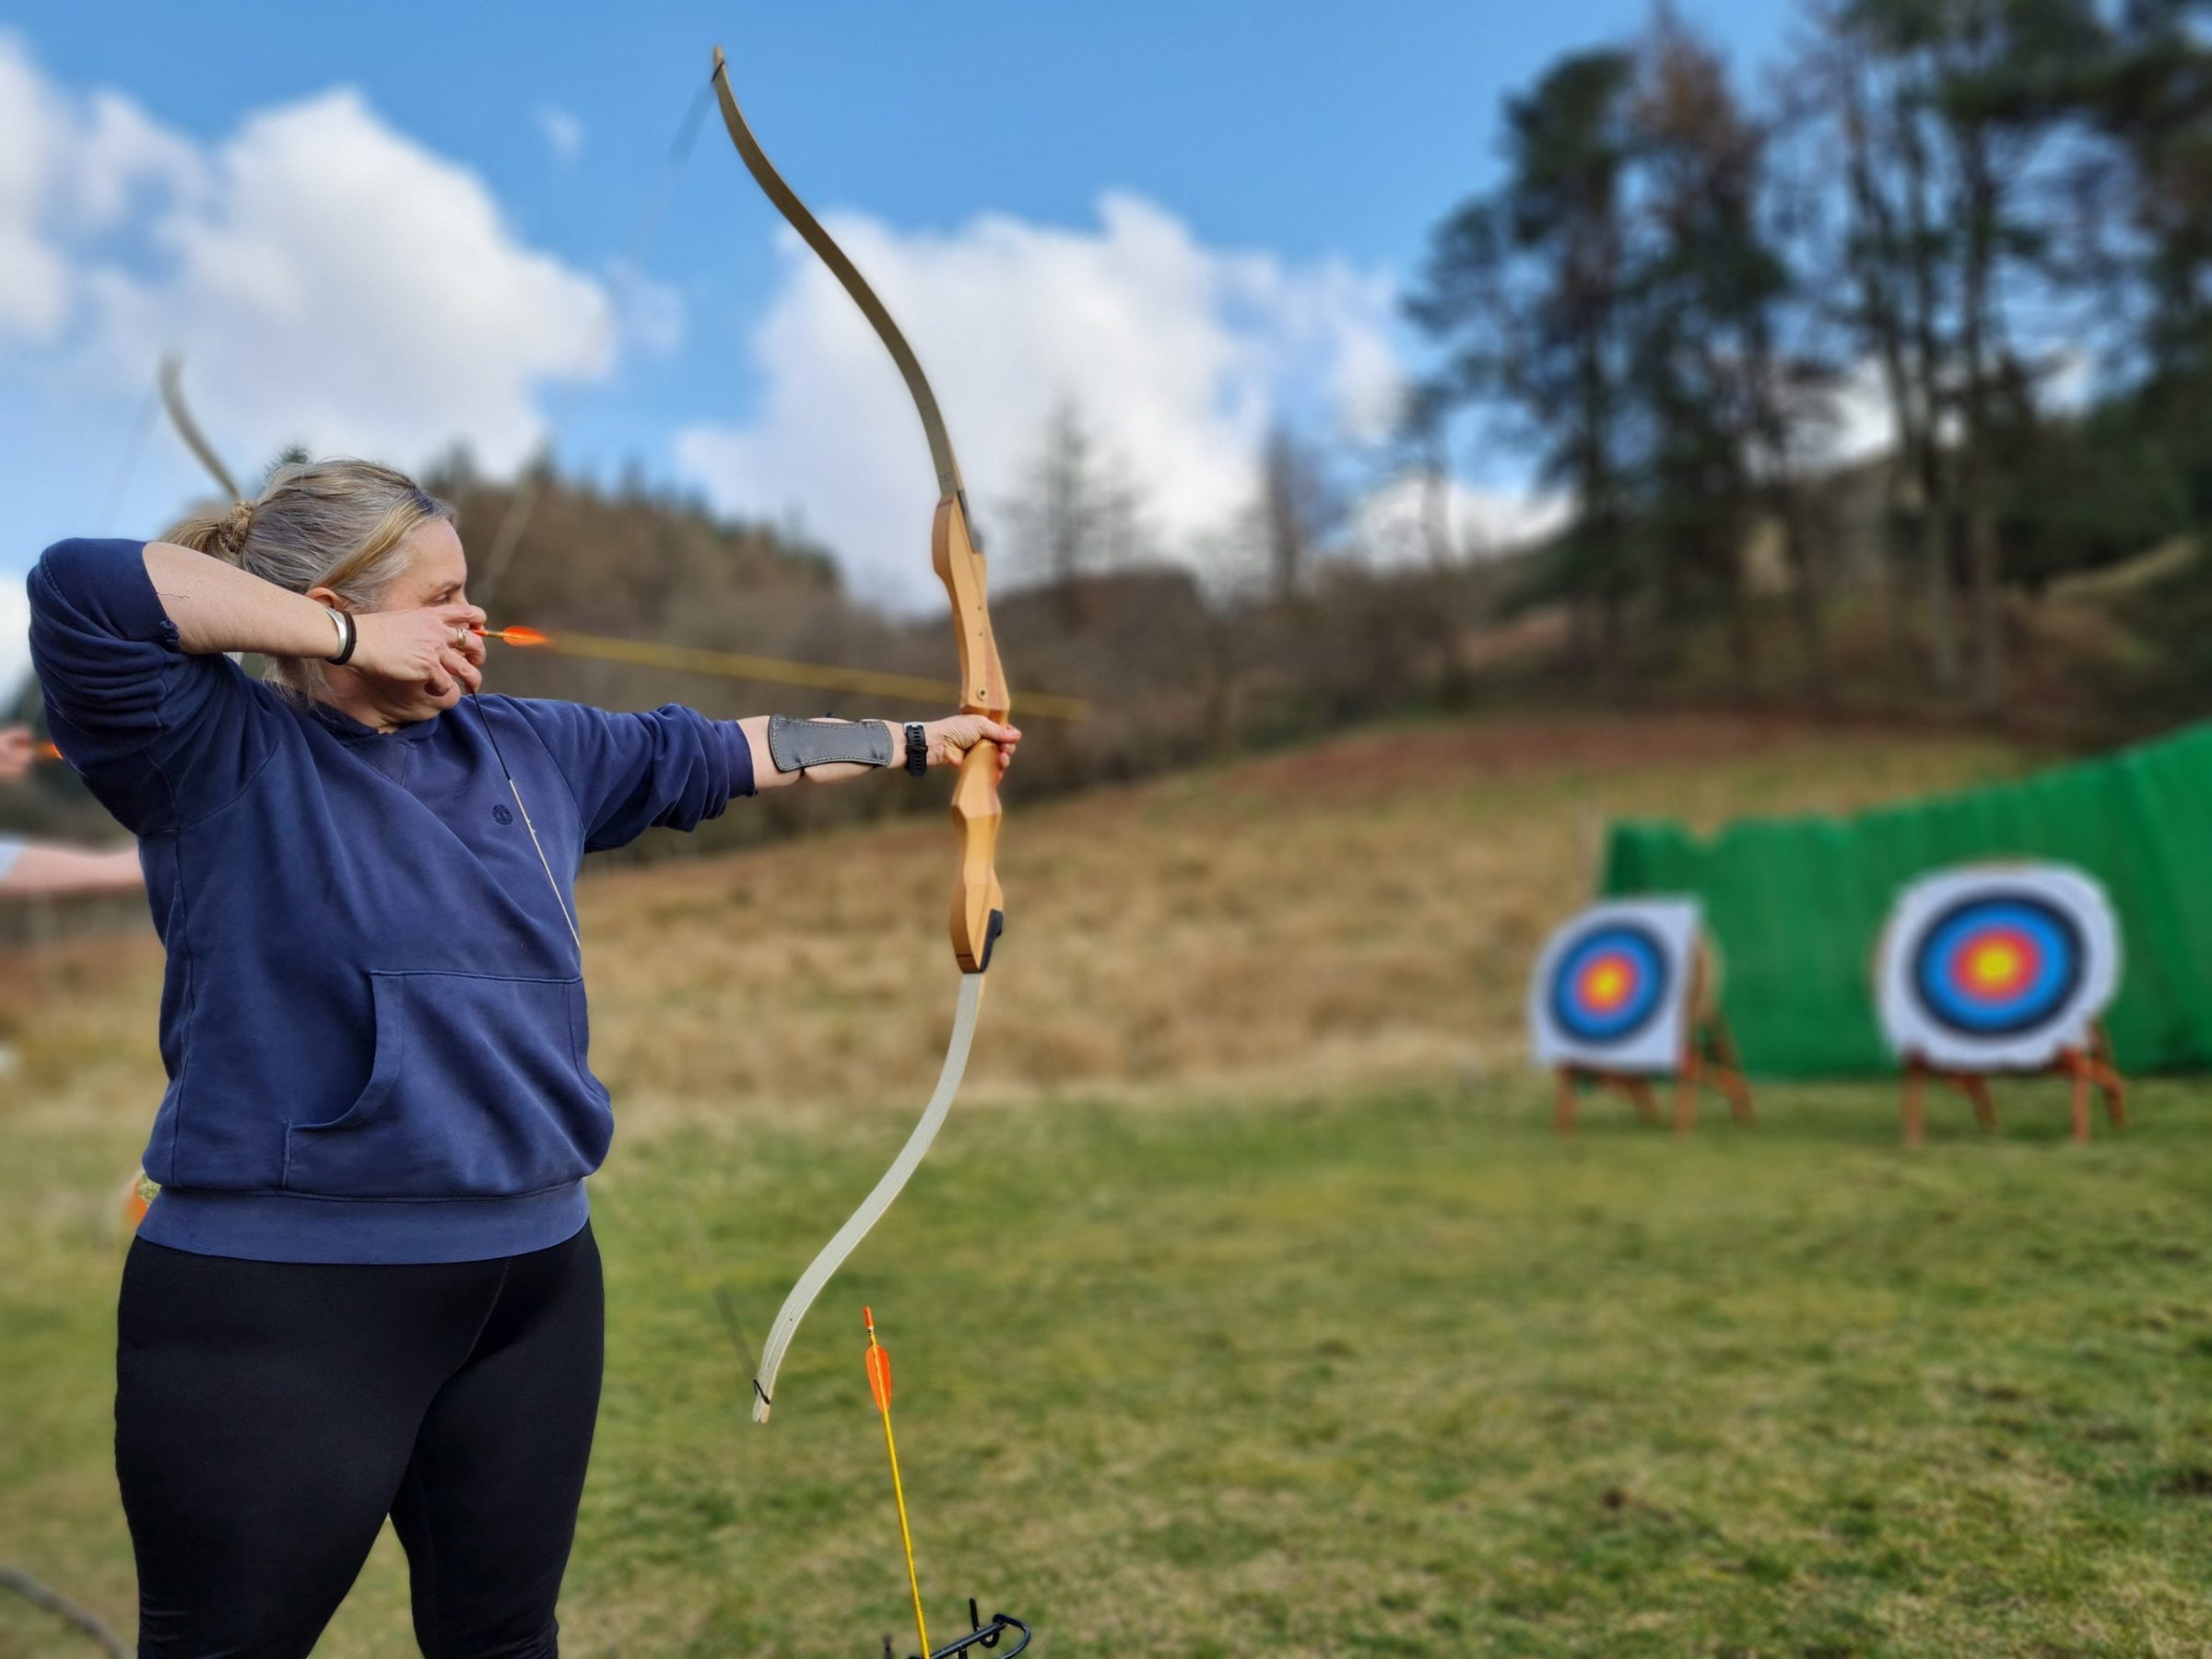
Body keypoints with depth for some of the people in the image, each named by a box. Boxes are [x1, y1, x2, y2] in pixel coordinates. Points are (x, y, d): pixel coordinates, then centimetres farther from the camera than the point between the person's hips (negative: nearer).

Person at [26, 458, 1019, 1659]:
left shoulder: (527, 748, 9)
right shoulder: (213, 753, -8)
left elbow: (725, 751, 16)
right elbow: (79, 585, -24)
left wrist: (920, 742, 22)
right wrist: (351, 640, -17)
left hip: (534, 1275, 6)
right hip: (282, 1295, -5)